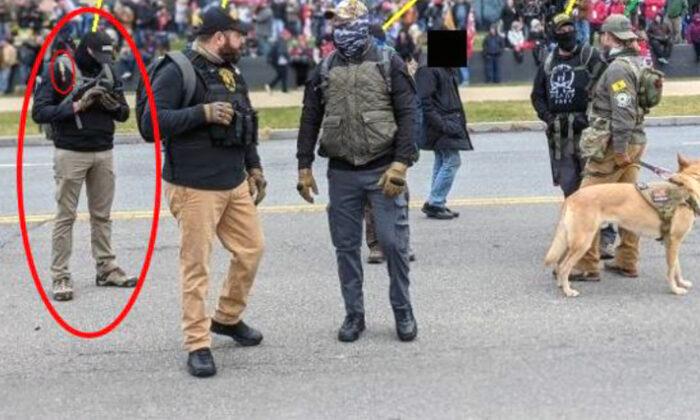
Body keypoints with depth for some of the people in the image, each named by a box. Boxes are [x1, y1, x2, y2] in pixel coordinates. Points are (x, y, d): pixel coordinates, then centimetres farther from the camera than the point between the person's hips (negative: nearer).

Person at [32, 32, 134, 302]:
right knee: (66, 216, 0)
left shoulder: (108, 71, 8)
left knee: (102, 215, 10)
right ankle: (60, 277, 4)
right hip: (71, 154, -4)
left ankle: (106, 269, 18)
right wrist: (76, 106, -21)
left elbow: (124, 113, 11)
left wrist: (114, 105, -12)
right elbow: (39, 112, -12)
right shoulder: (59, 70, -7)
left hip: (104, 153, 5)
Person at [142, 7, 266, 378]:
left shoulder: (231, 72, 14)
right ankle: (198, 345, 6)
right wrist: (203, 113, -24)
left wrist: (254, 167, 20)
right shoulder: (177, 72, -12)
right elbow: (151, 120, -19)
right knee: (196, 265, -3)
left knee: (251, 249, 13)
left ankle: (228, 318, 33)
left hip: (235, 183, 8)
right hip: (194, 187, -8)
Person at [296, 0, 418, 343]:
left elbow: (407, 115, -5)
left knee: (393, 242, -3)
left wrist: (400, 163, -14)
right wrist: (304, 167, 6)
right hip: (341, 174, 3)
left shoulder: (388, 63, -1)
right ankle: (354, 314, 19)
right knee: (346, 246, 8)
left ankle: (403, 312, 14)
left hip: (383, 171, -3)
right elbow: (310, 120, 11)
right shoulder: (325, 70, 8)